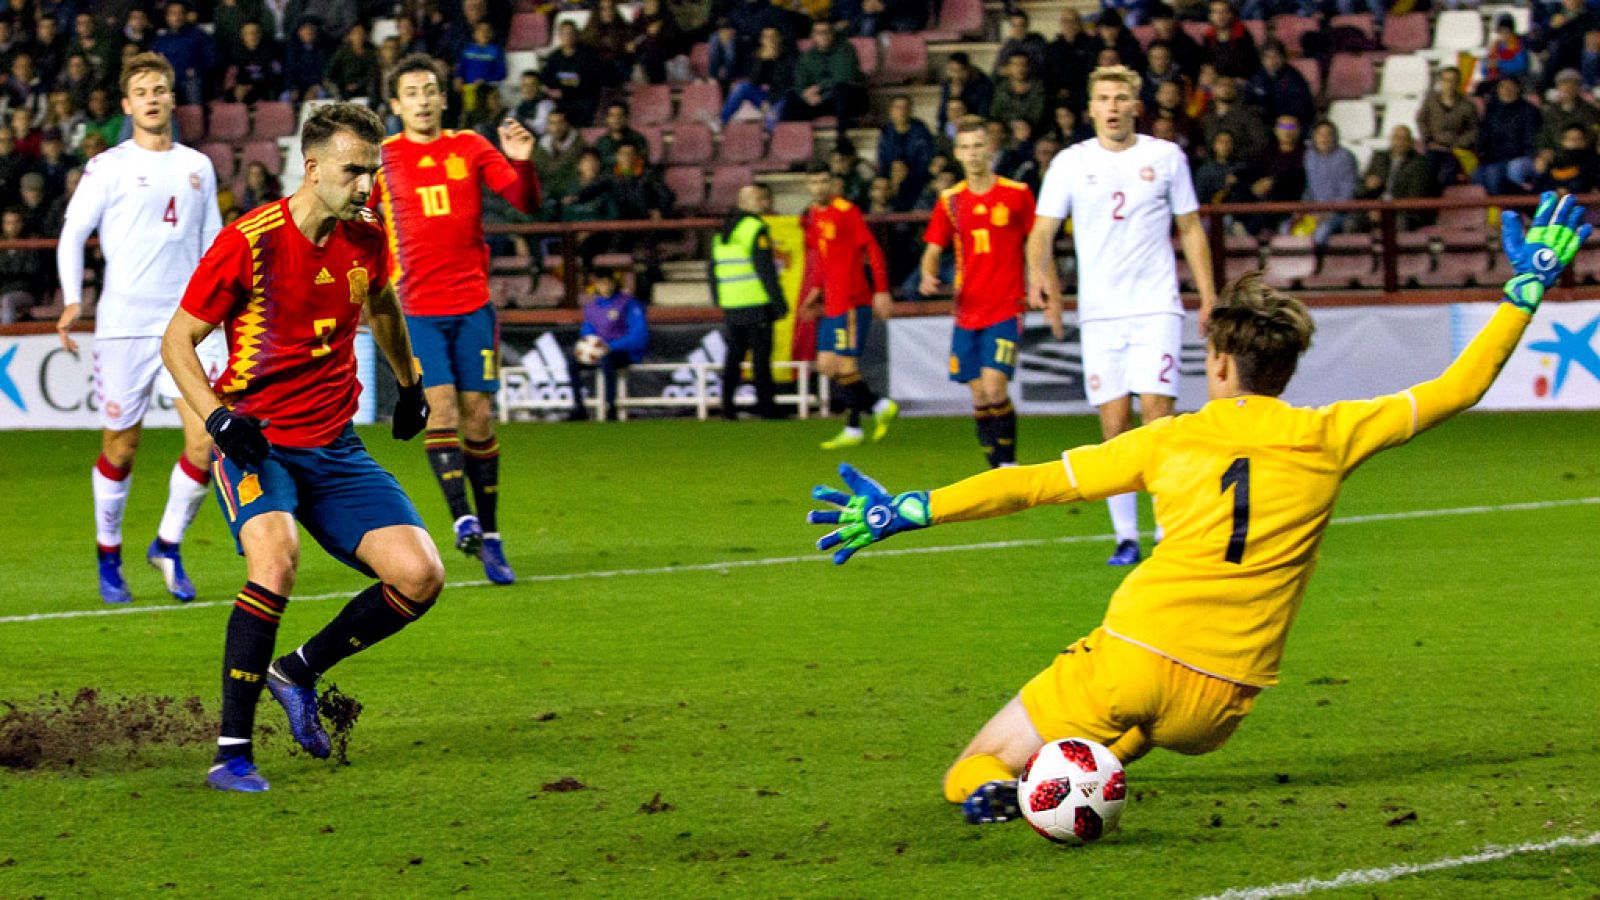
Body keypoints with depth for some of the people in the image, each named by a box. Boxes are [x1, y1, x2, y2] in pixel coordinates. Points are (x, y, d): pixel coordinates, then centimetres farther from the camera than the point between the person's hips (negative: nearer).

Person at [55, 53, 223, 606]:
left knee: (208, 436, -10)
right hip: (124, 323, -3)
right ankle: (109, 557, 21)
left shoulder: (197, 167, 13)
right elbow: (72, 233, 0)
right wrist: (73, 300, -13)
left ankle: (168, 545, 8)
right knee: (120, 446, 3)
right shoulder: (107, 167, 1)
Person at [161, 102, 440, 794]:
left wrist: (408, 385, 35)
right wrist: (217, 417, -21)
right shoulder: (249, 242, -15)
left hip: (332, 446, 6)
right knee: (275, 554, -34)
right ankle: (232, 751, -24)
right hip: (254, 442, -5)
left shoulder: (366, 238, 1)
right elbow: (177, 341, -7)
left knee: (420, 577, -10)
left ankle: (299, 671, 16)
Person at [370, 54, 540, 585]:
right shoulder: (383, 158, 5)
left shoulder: (470, 149, 6)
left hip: (473, 304, 1)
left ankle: (489, 535, 9)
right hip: (417, 308, -1)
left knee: (478, 417, 1)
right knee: (439, 406, -17)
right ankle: (463, 519, -19)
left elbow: (526, 203, -1)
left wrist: (523, 163, -19)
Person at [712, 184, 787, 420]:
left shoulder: (722, 231, 15)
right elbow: (765, 268, -15)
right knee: (761, 356, -3)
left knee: (733, 356, 11)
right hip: (756, 303, -7)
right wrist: (779, 301, -13)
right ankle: (765, 406, -2)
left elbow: (713, 267, 19)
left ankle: (728, 407, 8)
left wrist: (719, 300, 24)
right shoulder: (755, 228, -10)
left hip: (731, 306, 7)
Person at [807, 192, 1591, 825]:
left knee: (970, 778, 7)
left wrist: (904, 512, 14)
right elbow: (1457, 389, 14)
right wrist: (1527, 288, 24)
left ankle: (992, 788, -28)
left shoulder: (1174, 440, 6)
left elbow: (1033, 483, 8)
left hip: (1132, 656, -1)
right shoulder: (1328, 439, 6)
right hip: (1219, 702, 2)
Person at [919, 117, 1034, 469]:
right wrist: (929, 277, -10)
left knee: (994, 388, -17)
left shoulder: (1017, 194, -1)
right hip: (967, 312, 4)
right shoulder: (950, 201, 7)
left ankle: (1009, 464, -6)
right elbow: (933, 251, 12)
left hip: (1006, 309, -4)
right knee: (979, 396, 5)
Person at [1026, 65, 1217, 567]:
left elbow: (1190, 229, 12)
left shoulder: (1166, 157, 5)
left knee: (1156, 413, -13)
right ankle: (1125, 535, 7)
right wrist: (1040, 274, -17)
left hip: (1156, 307, -1)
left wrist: (1207, 293, 5)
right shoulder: (1071, 163, 5)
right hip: (1099, 312, 1)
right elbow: (1043, 231, 3)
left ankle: (1170, 530, -8)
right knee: (1115, 426, -1)